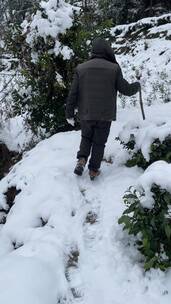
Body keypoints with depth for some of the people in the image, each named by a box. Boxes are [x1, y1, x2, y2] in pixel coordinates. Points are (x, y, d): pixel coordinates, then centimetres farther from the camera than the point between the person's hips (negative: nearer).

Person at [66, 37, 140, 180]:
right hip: (105, 115, -1)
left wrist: (69, 114, 6)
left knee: (86, 138, 24)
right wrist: (137, 86, 20)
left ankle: (82, 160, 4)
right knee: (99, 142, 14)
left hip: (85, 114, 2)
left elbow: (73, 94, -2)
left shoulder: (81, 68, -2)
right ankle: (94, 170, 19)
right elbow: (126, 90, -1)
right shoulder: (114, 69, -6)